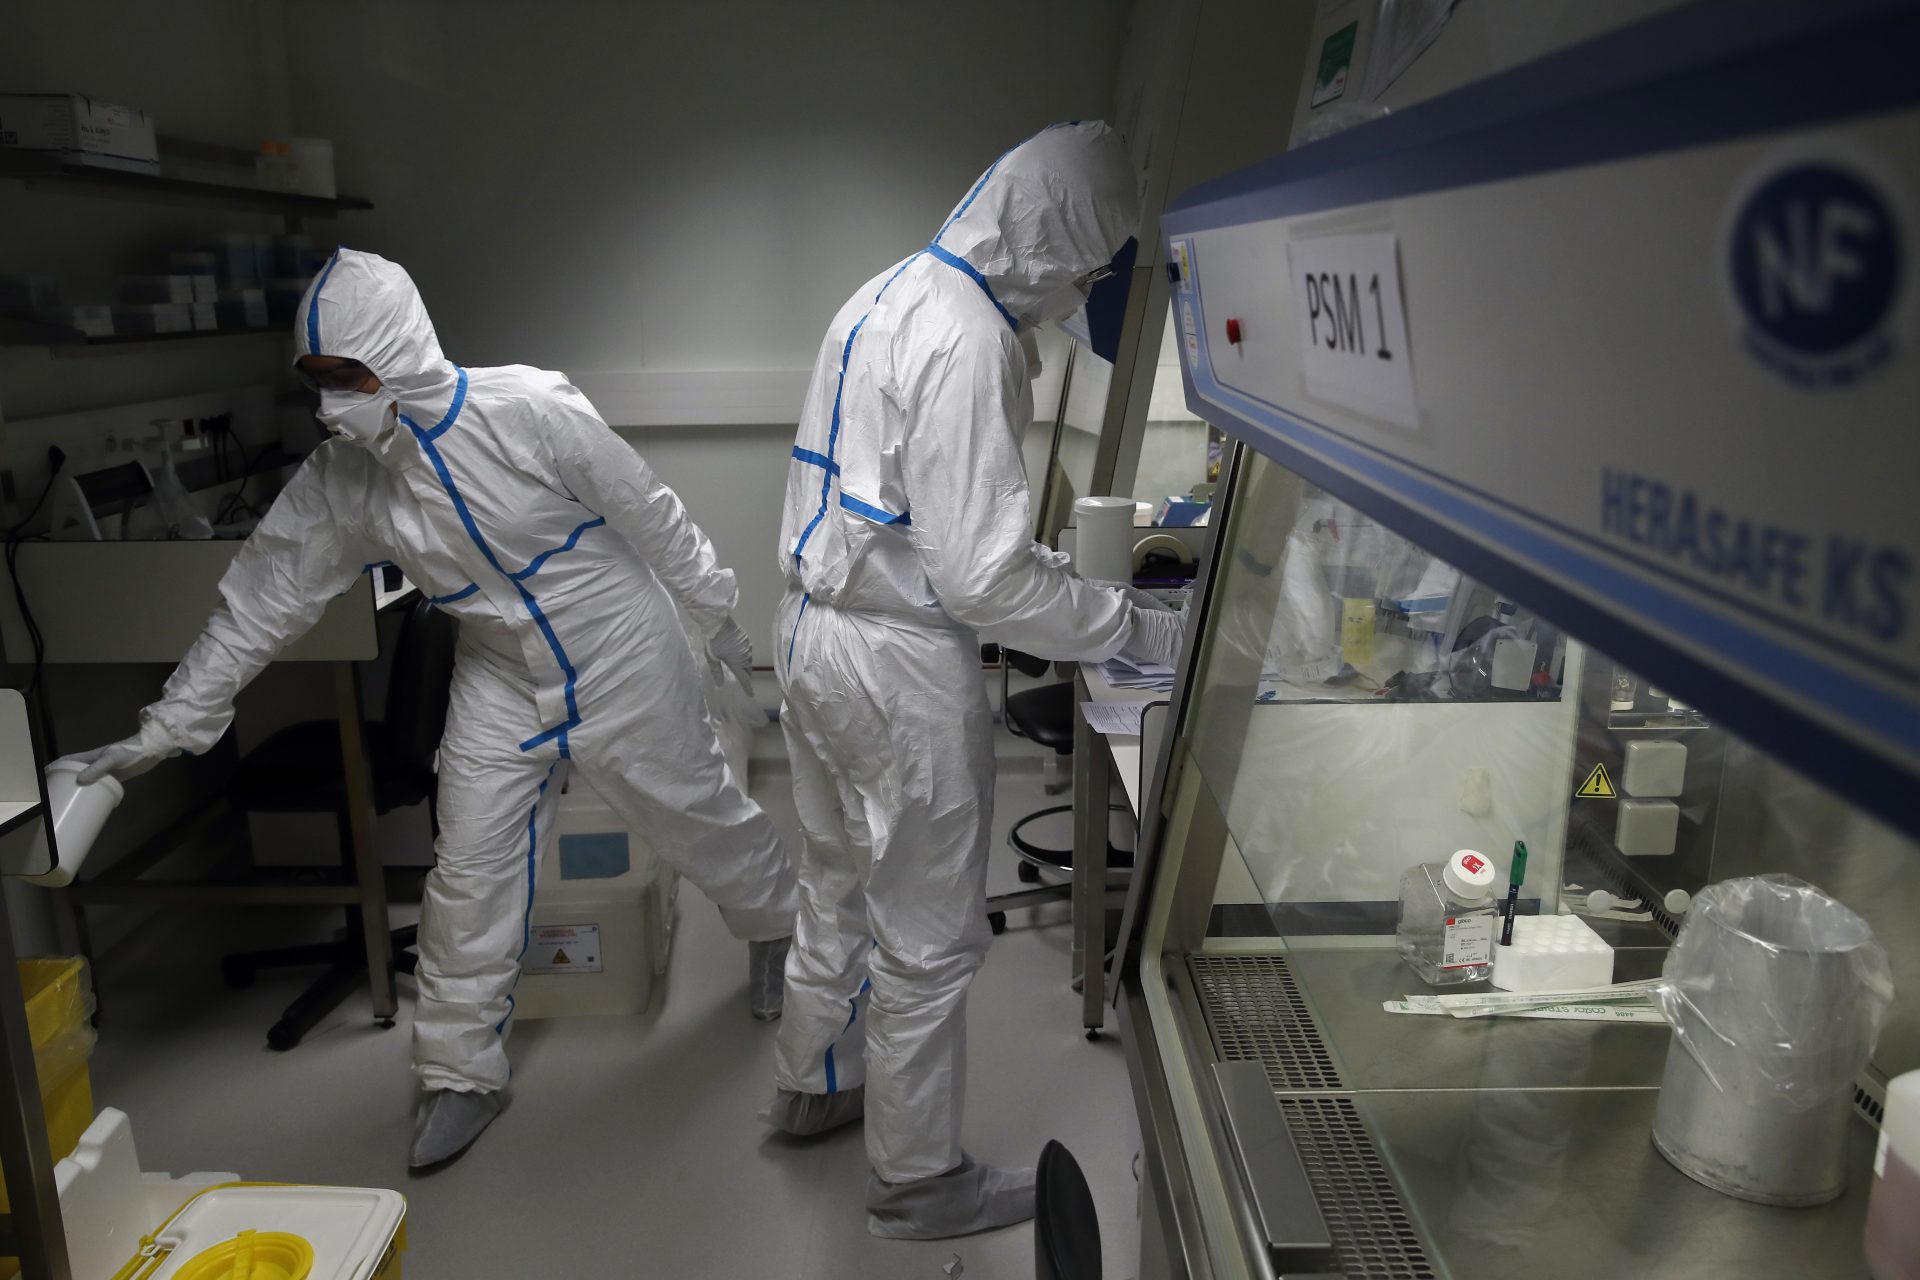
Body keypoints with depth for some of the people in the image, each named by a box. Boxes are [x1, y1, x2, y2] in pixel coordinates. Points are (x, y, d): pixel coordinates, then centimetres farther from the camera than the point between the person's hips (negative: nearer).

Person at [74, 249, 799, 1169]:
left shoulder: (529, 410, -26)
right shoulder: (339, 483, -11)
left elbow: (648, 512, -15)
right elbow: (261, 601, -4)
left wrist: (715, 615, -5)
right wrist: (167, 728, -3)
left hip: (622, 656, -3)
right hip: (503, 681, 4)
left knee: (698, 812, 12)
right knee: (470, 870, 2)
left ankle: (776, 927, 43)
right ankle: (460, 1072, 21)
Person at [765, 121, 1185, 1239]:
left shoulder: (888, 296, 9)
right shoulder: (968, 344, -22)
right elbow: (987, 578, -24)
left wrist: (1041, 556, 17)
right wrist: (1139, 630, -14)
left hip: (821, 631, 10)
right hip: (902, 666, -10)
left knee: (840, 886, 26)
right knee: (929, 937, 8)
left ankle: (813, 1084, 47)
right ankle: (919, 1180, 27)